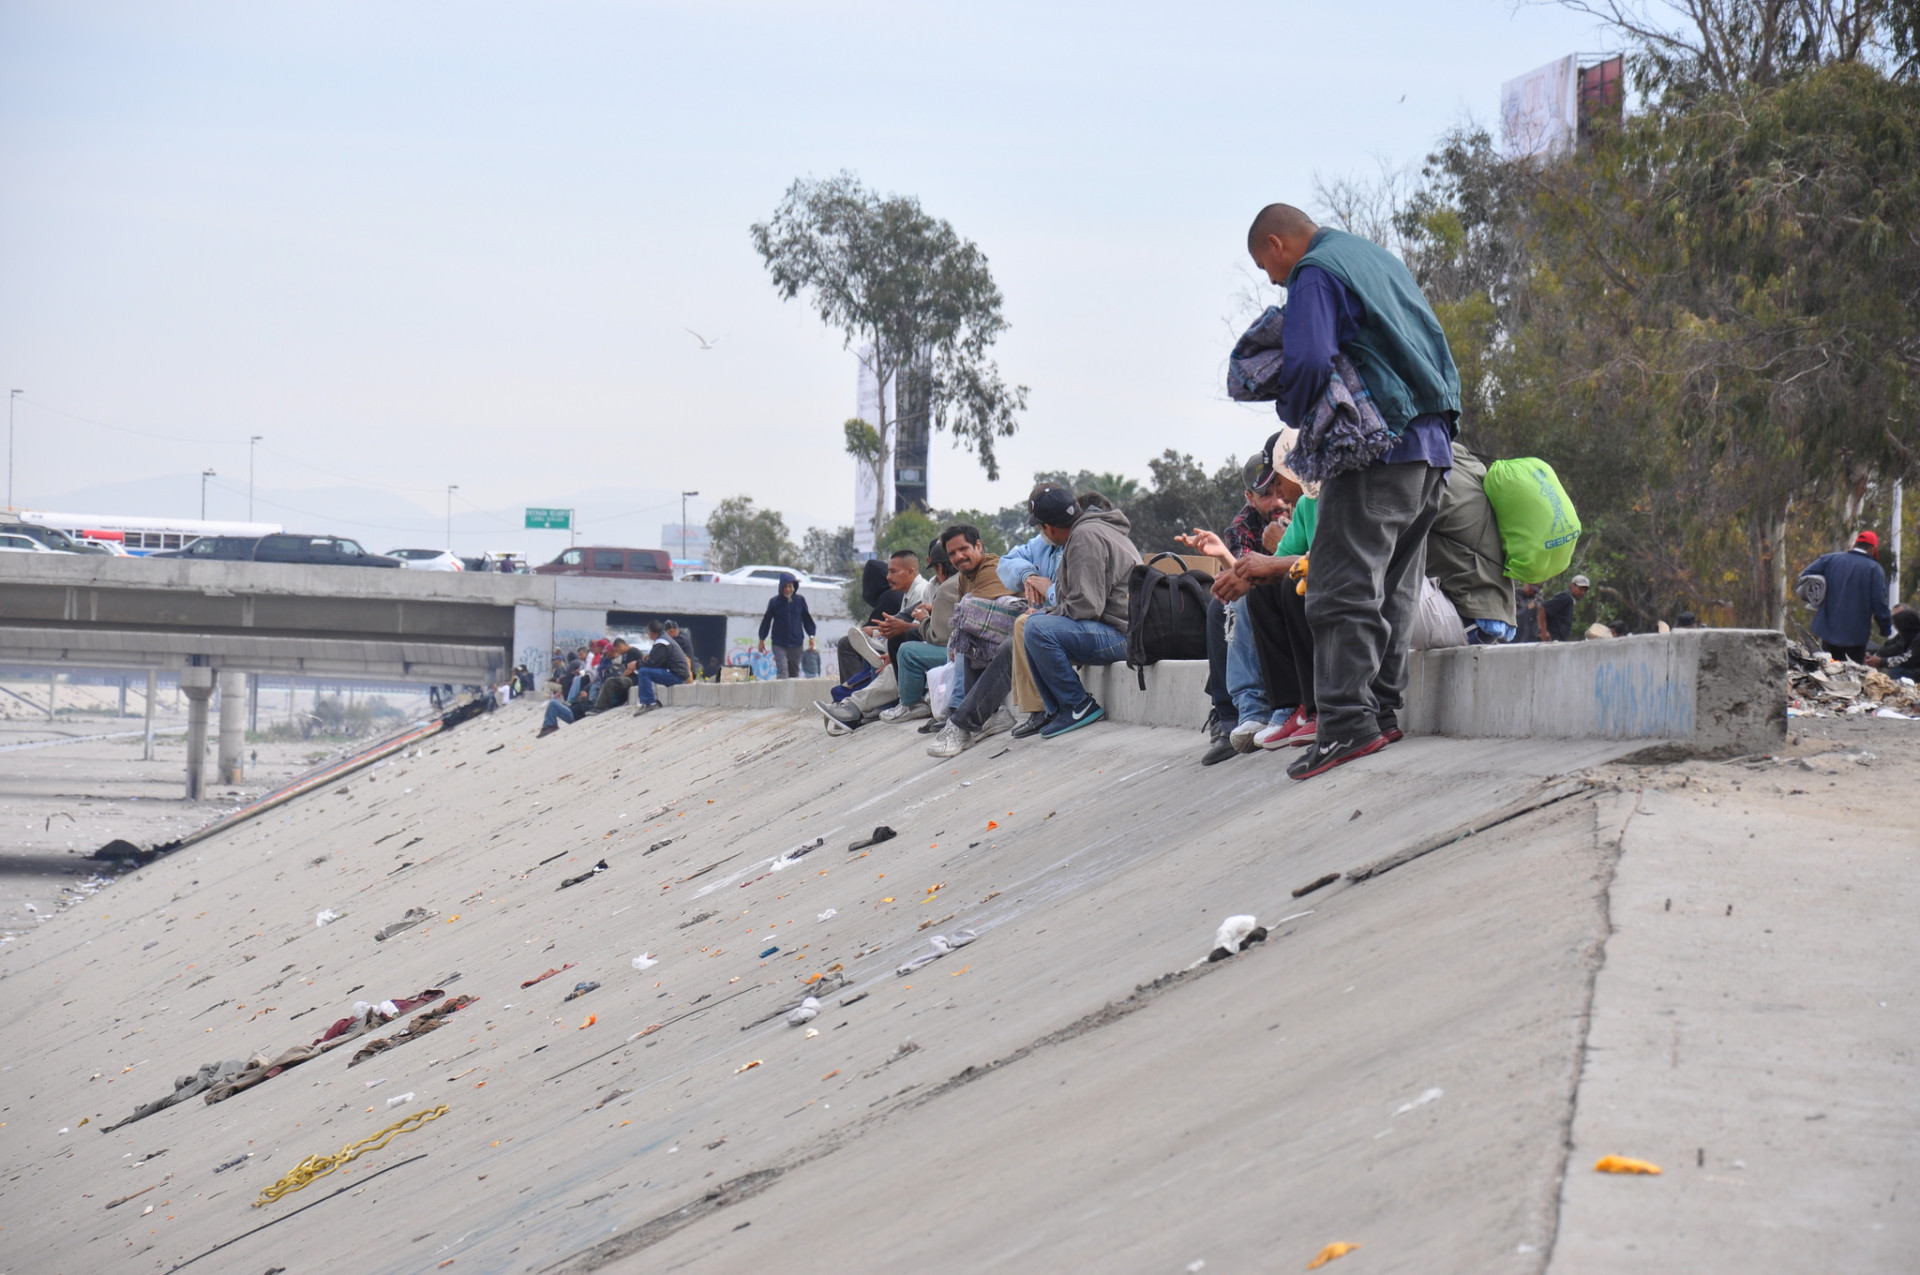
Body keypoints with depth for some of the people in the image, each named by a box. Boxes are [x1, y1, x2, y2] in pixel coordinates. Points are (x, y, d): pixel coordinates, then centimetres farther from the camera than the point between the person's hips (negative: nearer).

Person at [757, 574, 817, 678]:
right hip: (779, 645, -2)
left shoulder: (800, 600, 3)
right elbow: (766, 621, 6)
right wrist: (762, 639, 8)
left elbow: (807, 619, 12)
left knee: (794, 673, 9)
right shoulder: (774, 602, -2)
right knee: (782, 671, -14)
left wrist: (811, 635, 6)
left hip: (796, 643, 2)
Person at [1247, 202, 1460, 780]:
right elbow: (1430, 346, 30)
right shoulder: (1381, 258, 23)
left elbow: (1308, 364, -16)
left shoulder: (1314, 274, -5)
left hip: (1376, 450, -9)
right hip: (1432, 446, 9)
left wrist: (1294, 413, 2)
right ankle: (1383, 708, 14)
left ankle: (1347, 720, -18)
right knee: (1394, 586, 13)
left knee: (1344, 586, -11)